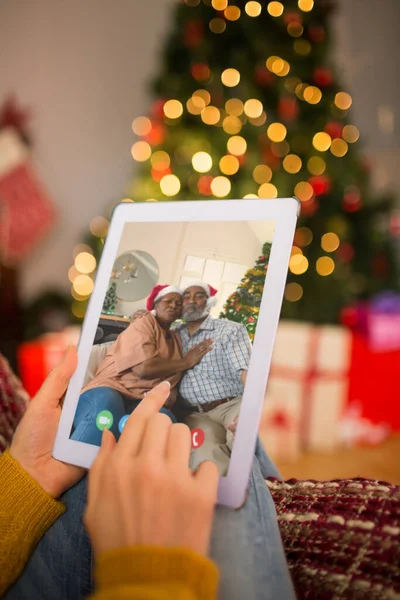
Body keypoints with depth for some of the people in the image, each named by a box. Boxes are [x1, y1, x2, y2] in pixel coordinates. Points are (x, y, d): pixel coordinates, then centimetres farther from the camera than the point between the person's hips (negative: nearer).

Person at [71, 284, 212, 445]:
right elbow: (144, 368, -13)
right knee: (106, 405, -43)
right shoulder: (144, 323, 5)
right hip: (111, 390, -5)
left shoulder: (176, 339, 27)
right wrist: (186, 362, 1)